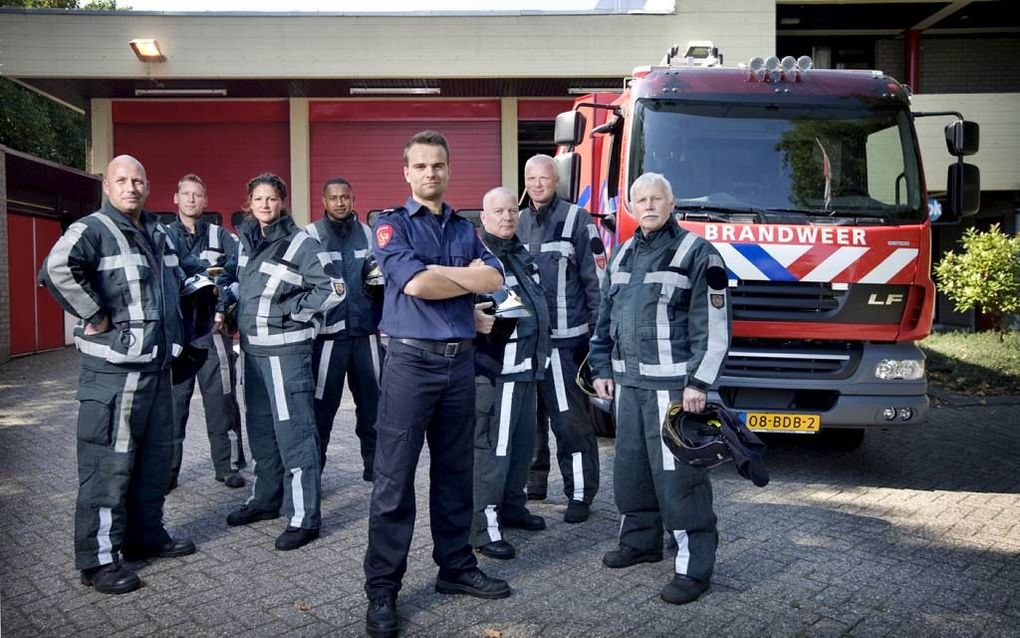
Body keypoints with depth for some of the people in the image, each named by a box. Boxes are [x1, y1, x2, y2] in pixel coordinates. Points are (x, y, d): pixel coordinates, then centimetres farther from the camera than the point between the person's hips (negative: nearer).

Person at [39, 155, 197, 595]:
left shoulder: (157, 233, 15)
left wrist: (170, 322, 21)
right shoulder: (93, 229, -11)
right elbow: (57, 269, -31)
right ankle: (98, 559, 8)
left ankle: (146, 534, 31)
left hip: (156, 364, 8)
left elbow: (176, 279, 33)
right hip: (114, 367, -8)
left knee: (156, 455, 16)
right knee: (109, 463, -3)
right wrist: (95, 316, -24)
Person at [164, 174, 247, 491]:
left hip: (213, 330, 0)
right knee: (172, 403, 3)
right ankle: (168, 469, 13)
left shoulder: (221, 236, 10)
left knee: (221, 400, 2)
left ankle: (228, 465, 12)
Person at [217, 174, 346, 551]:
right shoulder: (247, 240, 11)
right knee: (260, 428, 17)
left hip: (286, 349, -8)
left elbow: (334, 289, -12)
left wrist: (291, 309, -12)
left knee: (292, 430, -8)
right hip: (252, 346, 8)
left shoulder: (299, 244, -11)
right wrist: (225, 304, 10)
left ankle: (304, 518, -2)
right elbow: (235, 276, 27)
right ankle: (265, 499, 32)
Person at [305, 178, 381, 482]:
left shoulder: (368, 234, 12)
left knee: (372, 400, 8)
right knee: (322, 404, 0)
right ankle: (312, 470, 12)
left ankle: (374, 464, 21)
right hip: (328, 332, -4)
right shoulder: (311, 235, -1)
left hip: (365, 331, 4)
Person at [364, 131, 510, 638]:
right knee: (395, 478, -2)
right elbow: (416, 284, -17)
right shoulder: (392, 225, -1)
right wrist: (470, 277, -4)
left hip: (460, 360, 5)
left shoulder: (465, 229, 14)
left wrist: (440, 272, -10)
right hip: (411, 359, -5)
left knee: (455, 471, 14)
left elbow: (495, 279, -1)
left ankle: (456, 568, 27)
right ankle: (382, 590, 7)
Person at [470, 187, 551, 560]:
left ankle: (512, 507, 32)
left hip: (526, 369, 10)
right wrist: (476, 321, -40)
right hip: (496, 371, -9)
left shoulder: (521, 255, 18)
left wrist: (539, 356, 27)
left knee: (523, 443, 17)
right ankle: (483, 526, 0)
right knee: (492, 448, -7)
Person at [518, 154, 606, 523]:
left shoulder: (576, 220, -2)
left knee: (570, 419, -6)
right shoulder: (517, 223, 14)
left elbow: (596, 280, -5)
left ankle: (581, 493, 4)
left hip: (565, 339, -6)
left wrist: (600, 332, -10)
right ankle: (533, 483, 28)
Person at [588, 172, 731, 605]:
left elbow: (713, 325, -10)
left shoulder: (697, 254, -6)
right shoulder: (623, 254, 15)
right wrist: (602, 368, 15)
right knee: (630, 465, 15)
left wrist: (699, 382, -15)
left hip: (671, 383, -7)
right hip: (627, 381, 7)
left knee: (677, 473, -7)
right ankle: (639, 540, 32)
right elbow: (606, 315, 20)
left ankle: (694, 566, 2)